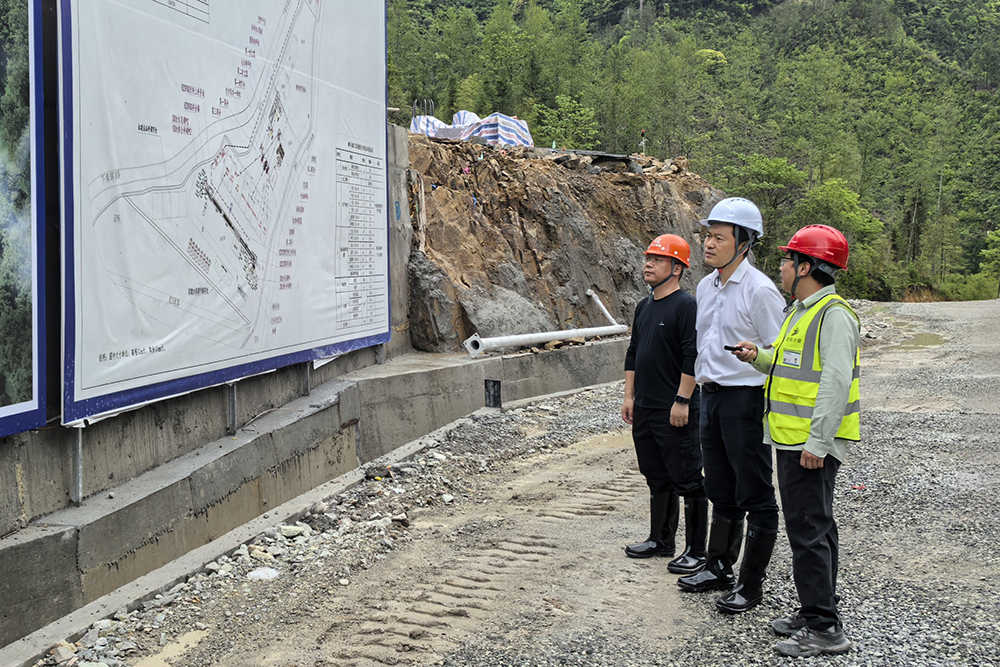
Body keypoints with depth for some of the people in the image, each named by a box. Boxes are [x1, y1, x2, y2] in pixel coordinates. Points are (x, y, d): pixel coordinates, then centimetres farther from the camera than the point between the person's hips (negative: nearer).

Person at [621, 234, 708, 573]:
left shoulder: (686, 306, -11)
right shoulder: (644, 307, 15)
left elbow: (693, 357, -17)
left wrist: (682, 401, -19)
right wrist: (629, 396, 16)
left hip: (676, 414, -8)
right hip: (644, 410, 9)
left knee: (687, 481, -1)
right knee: (657, 479, 17)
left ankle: (696, 551, 6)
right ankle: (660, 541, 28)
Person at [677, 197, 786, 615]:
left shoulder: (759, 290, -15)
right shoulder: (706, 287, 10)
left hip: (746, 397, -8)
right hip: (711, 396, 8)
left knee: (756, 497, 3)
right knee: (722, 493, 19)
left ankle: (750, 584, 11)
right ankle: (719, 568, 31)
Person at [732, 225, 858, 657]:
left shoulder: (834, 315, -16)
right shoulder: (801, 310, 16)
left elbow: (835, 381, -23)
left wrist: (817, 443, -26)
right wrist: (759, 357, 7)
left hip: (812, 446, -10)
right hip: (791, 441, 10)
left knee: (808, 531, -8)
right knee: (813, 526, 16)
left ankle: (824, 629, -2)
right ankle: (815, 610, 27)